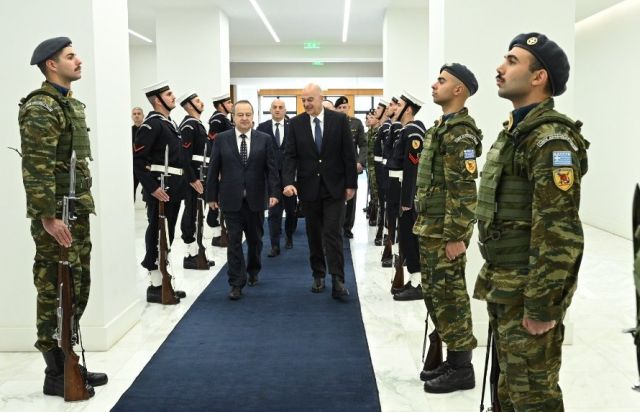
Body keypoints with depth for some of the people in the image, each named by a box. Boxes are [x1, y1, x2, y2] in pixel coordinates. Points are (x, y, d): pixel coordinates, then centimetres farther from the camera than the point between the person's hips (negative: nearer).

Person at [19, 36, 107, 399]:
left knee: (79, 287, 14)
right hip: (55, 215, -9)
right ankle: (56, 374, 9)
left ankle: (68, 363, 26)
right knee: (56, 293, -2)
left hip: (77, 210, 10)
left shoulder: (72, 104, 16)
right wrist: (47, 217, -23)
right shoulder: (40, 108, -14)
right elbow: (37, 169, -21)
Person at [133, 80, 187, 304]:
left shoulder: (169, 123, 15)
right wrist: (152, 187, -21)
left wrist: (179, 186, 16)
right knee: (157, 235, -2)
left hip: (174, 188, 9)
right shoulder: (152, 124, -13)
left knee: (167, 236, 14)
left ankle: (163, 283, 23)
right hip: (160, 189, -9)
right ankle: (155, 287, 5)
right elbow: (137, 159, -19)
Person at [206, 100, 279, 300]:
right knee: (234, 241, -1)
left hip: (255, 199, 1)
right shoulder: (221, 139, 1)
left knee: (255, 239, 14)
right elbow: (214, 169, 2)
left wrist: (274, 192, -10)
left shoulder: (264, 139, 2)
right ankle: (236, 284, 5)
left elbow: (271, 169, 0)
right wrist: (211, 195, 1)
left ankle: (253, 270, 40)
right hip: (231, 199, -1)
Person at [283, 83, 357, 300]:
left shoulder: (339, 119, -3)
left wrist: (351, 184, -4)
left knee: (333, 233, -6)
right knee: (314, 234, 10)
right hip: (308, 187, 2)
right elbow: (290, 155, -3)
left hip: (334, 186, -2)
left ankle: (337, 281, -6)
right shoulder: (295, 123, 1)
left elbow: (348, 154, -2)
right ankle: (318, 275, 23)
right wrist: (288, 182, -18)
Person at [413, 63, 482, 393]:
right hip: (431, 227, 10)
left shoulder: (459, 131, -16)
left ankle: (462, 368, 10)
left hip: (445, 231, -10)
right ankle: (452, 358, 26)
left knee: (450, 295, -2)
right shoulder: (443, 126, 14)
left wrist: (456, 236, -22)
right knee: (435, 293, 15)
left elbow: (464, 189, -21)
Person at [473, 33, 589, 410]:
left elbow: (559, 233, -23)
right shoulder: (514, 130, 12)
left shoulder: (550, 140, -19)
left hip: (529, 288, -9)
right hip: (505, 283, 9)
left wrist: (541, 305, -22)